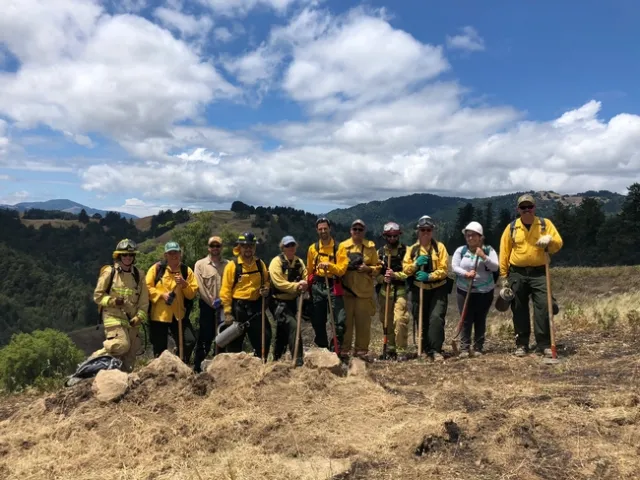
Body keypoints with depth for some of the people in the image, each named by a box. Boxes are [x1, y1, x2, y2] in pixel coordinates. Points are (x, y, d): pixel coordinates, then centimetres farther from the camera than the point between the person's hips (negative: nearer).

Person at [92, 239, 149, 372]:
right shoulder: (109, 272, -3)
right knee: (121, 345, -21)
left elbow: (144, 300, 8)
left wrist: (139, 317, -4)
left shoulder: (137, 275, 9)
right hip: (113, 317, -5)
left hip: (131, 320, 5)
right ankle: (95, 358, 2)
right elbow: (98, 295, 0)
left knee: (130, 355, 6)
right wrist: (112, 301, -17)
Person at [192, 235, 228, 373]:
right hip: (207, 306, -2)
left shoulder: (228, 264, 8)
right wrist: (211, 301, -9)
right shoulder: (200, 264, 2)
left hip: (224, 305, 2)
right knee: (205, 337, 1)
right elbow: (200, 287, -5)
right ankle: (197, 366, 11)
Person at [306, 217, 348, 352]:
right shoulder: (312, 248, 8)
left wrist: (330, 265, -24)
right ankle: (322, 349, 25)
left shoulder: (338, 247, 0)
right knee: (318, 322, 9)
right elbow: (309, 270, 13)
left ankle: (335, 349, 4)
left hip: (333, 286, -3)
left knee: (340, 320, -10)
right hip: (317, 286, 3)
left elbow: (342, 269, -9)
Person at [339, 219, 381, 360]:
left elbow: (377, 267, 7)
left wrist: (367, 268, -10)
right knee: (346, 320, 2)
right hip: (346, 289, 0)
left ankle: (362, 350, 13)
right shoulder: (343, 246, 6)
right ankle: (344, 349, 12)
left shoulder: (371, 246, 6)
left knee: (363, 321, 2)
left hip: (364, 290, 0)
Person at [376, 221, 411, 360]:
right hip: (385, 290, 4)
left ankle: (401, 351, -5)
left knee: (400, 320, -14)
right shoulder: (380, 251, 12)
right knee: (386, 320, 9)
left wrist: (395, 275, -16)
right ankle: (390, 348, 22)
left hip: (400, 290, -4)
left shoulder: (406, 250, 2)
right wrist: (383, 278, -10)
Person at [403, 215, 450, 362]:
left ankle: (435, 350, -9)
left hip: (438, 289, -2)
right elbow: (405, 269, 3)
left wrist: (429, 276, -21)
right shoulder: (412, 249, 9)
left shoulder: (439, 247, 0)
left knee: (436, 318, -16)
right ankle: (425, 349, 20)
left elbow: (444, 269, -7)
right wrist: (416, 263, -15)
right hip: (419, 289, 3)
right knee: (421, 320, 6)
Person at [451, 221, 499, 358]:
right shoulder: (460, 250, 0)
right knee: (466, 320, -1)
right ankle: (464, 348, 4)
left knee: (480, 320, 5)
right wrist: (466, 274, -23)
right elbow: (454, 266, -7)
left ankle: (478, 348, 13)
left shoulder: (488, 250, -2)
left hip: (485, 291, 0)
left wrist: (483, 257, -24)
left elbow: (495, 267, -12)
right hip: (464, 290, 0)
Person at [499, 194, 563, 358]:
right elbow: (504, 252, 5)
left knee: (543, 307, -9)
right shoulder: (511, 227, 4)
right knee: (519, 310, 5)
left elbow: (558, 244, 0)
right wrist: (503, 276, 1)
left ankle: (544, 345, -1)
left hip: (539, 273, 0)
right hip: (517, 274, 1)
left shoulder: (545, 224, 5)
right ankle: (522, 345, 14)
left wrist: (550, 240, -24)